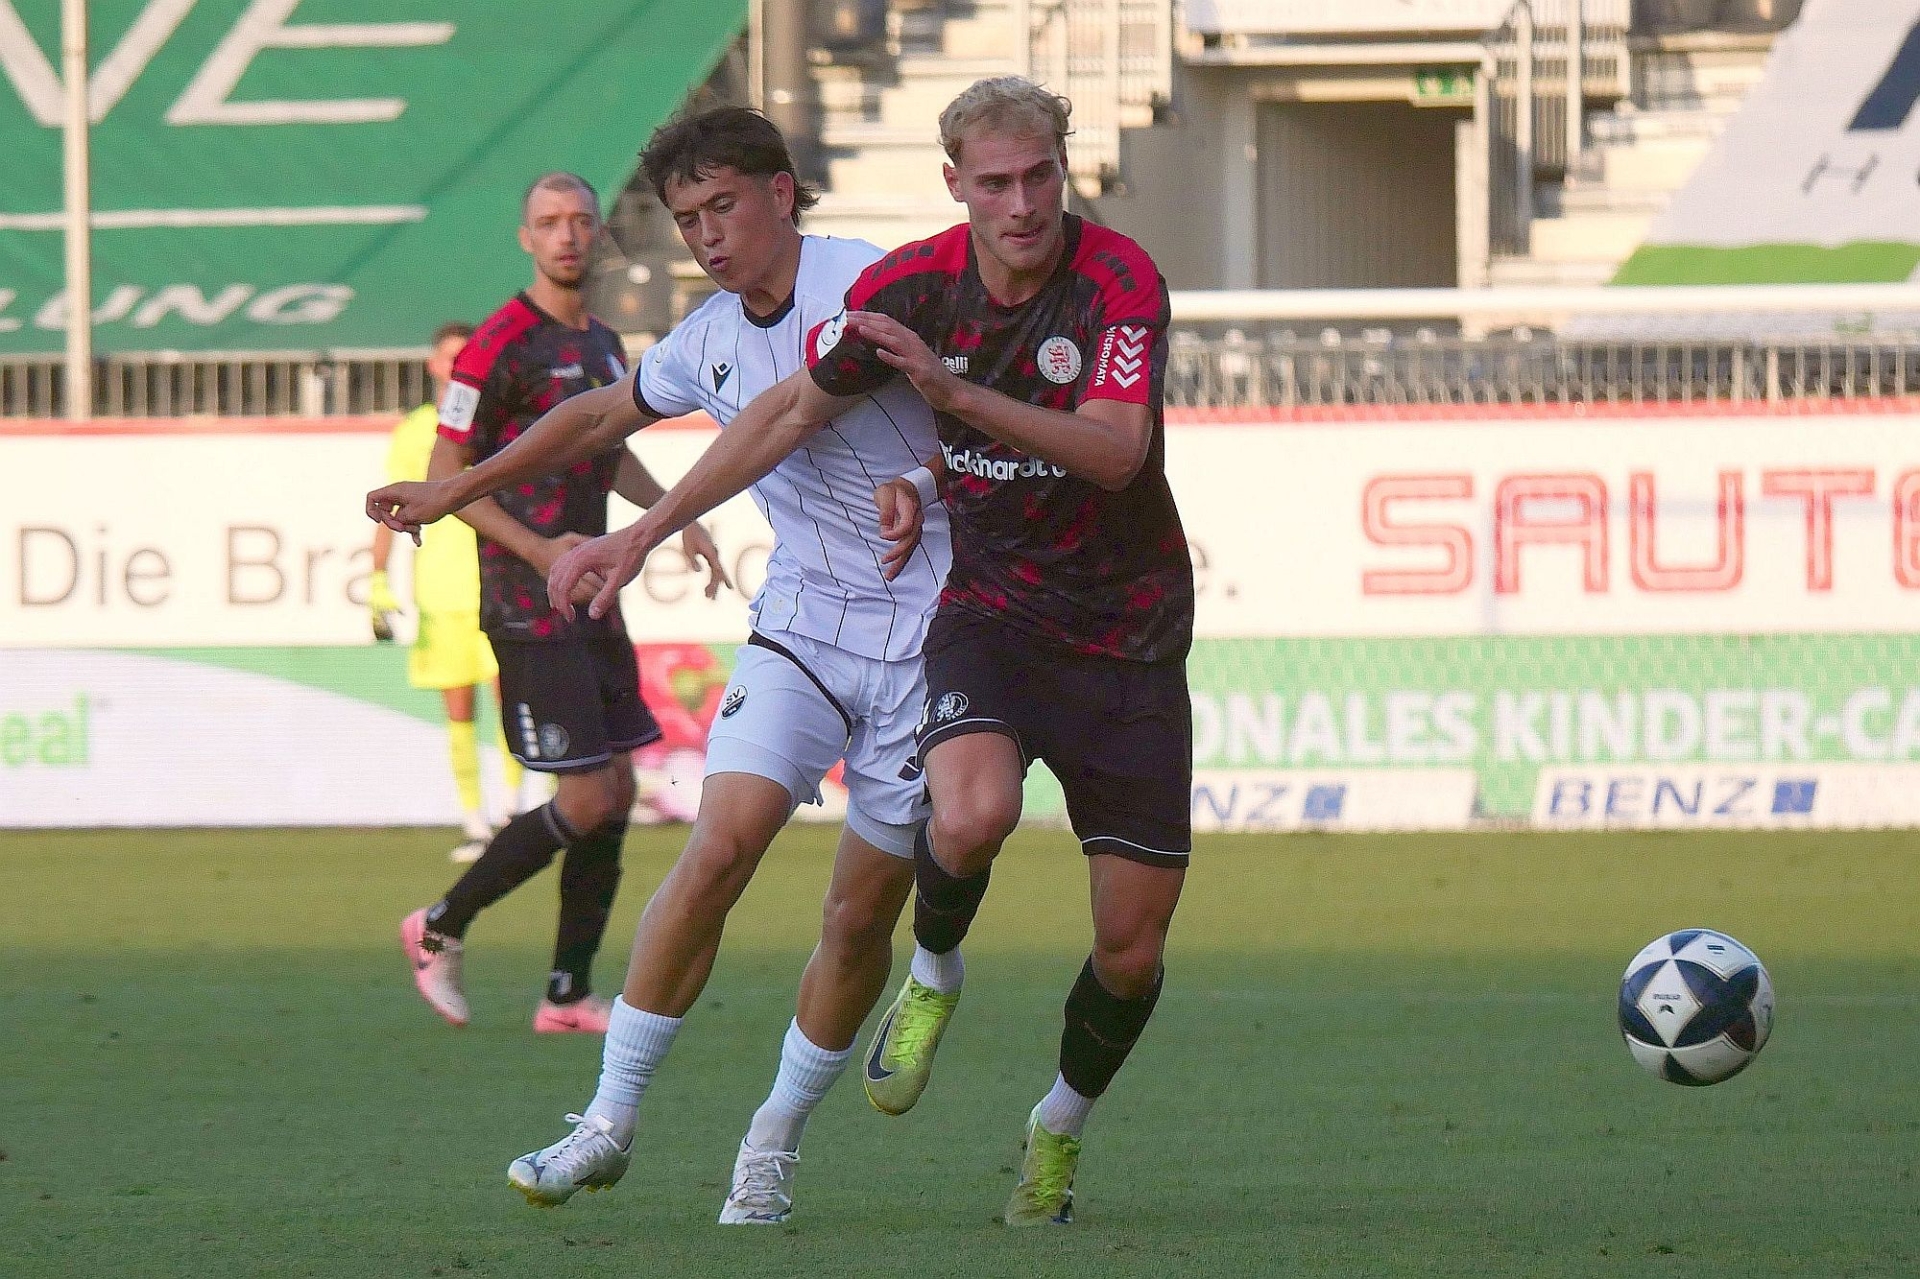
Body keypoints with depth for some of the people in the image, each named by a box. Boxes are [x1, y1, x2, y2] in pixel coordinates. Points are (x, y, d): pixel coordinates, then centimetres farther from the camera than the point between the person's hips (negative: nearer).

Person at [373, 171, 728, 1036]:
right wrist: (538, 548, -21)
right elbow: (444, 476, -12)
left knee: (617, 792, 5)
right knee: (588, 799, -11)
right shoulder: (502, 344, -12)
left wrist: (679, 521, 18)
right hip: (528, 607, -9)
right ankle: (439, 931, 4)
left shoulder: (603, 346, 14)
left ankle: (569, 995, 12)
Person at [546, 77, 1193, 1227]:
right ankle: (934, 973, 1)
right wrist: (646, 532, 8)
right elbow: (795, 410, 7)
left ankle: (1061, 1129, 30)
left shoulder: (1121, 280, -17)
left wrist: (957, 395, -40)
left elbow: (1116, 450, -29)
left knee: (1132, 947, 0)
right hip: (991, 607, 1)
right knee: (975, 811, -33)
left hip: (1130, 641, -1)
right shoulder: (912, 286, -7)